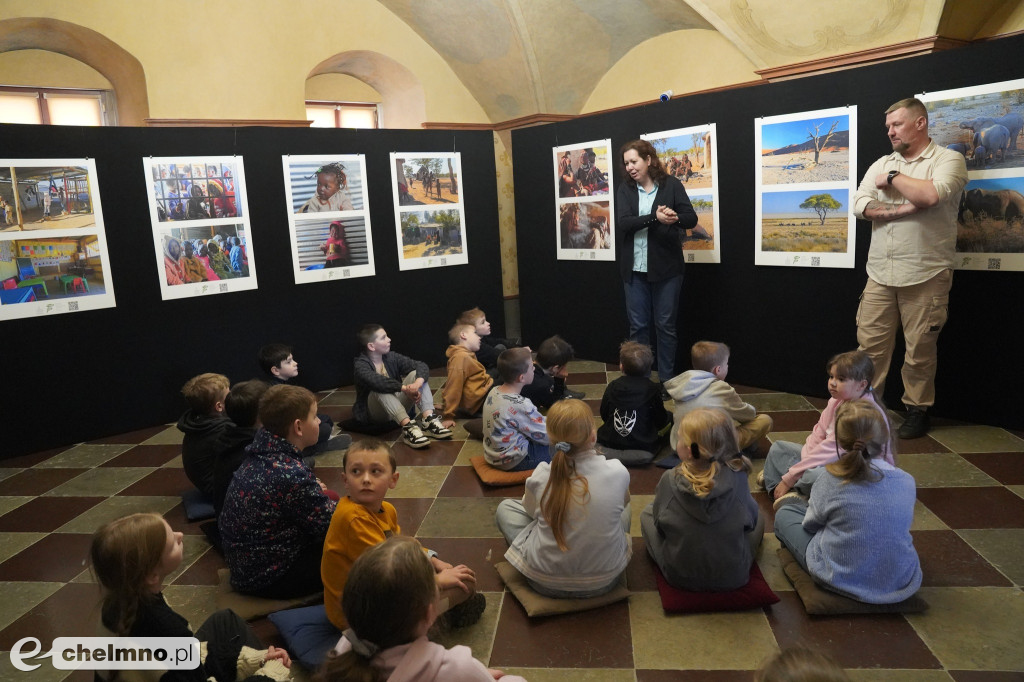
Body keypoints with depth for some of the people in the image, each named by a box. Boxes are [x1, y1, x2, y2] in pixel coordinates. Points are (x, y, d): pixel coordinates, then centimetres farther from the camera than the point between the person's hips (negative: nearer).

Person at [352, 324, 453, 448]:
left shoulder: (391, 358, 0)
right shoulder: (360, 365, -14)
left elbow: (422, 366, -11)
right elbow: (376, 381, -37)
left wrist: (418, 383, -32)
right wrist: (405, 388, -44)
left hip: (397, 408, 5)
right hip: (373, 414, -5)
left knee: (416, 374, -12)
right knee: (380, 389, -34)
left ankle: (429, 420, -29)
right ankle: (408, 426, -45)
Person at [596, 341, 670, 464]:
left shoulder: (612, 386, -3)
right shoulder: (652, 389, -10)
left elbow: (604, 416, 6)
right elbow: (660, 422, -2)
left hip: (610, 443, 3)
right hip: (642, 444, -2)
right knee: (669, 420, 16)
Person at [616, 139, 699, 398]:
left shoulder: (671, 185, 0)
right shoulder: (625, 190, 4)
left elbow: (691, 219, -6)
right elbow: (622, 224, -11)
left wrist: (674, 217, -28)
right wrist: (655, 217, -25)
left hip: (666, 267, -2)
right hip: (635, 269, 2)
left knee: (665, 326, 7)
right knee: (638, 326, 7)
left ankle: (667, 381, 17)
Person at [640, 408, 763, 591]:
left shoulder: (669, 480, -22)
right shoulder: (738, 477, -21)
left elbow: (659, 522, -5)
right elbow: (750, 521, -4)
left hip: (680, 576, -1)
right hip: (734, 577, 1)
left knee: (647, 513, 23)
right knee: (759, 518, 26)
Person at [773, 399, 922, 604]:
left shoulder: (831, 479, -19)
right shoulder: (907, 483, -10)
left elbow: (810, 524, -5)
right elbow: (904, 523, 7)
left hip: (839, 579, -4)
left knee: (784, 514, 16)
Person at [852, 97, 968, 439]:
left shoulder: (948, 160, -2)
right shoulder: (881, 164, 14)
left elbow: (931, 194, -22)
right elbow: (860, 205, 0)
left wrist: (892, 178, -7)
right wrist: (904, 210, -14)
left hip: (925, 276, -4)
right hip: (879, 273, 4)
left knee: (920, 349, 4)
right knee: (870, 342, 4)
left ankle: (917, 410, 19)